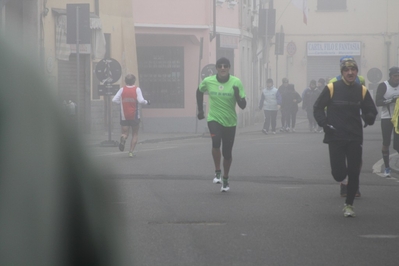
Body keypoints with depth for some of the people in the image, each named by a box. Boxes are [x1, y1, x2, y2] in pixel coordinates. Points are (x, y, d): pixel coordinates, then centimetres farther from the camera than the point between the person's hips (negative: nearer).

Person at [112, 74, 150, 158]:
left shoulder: (122, 90, 0)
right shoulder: (137, 89, -5)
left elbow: (114, 99, -7)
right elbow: (141, 100, -16)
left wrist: (121, 102, 9)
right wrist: (146, 102, 4)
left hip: (124, 116, 1)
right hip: (135, 116, -1)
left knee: (125, 133, 7)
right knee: (135, 134, 13)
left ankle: (123, 138, -30)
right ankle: (131, 151, 2)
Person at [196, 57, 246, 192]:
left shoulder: (236, 82, -10)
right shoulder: (208, 81, -7)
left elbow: (243, 106, -10)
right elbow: (199, 91, 16)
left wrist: (237, 95, -29)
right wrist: (200, 110, 15)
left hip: (230, 121, 0)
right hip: (214, 119, 0)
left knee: (227, 153, 4)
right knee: (216, 142, -28)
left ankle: (225, 179, 26)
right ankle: (217, 172, -10)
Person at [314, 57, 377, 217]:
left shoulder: (362, 91, 3)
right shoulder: (331, 88, -5)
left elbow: (371, 110, 12)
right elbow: (318, 107, 3)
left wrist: (369, 118, -11)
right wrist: (324, 123, -12)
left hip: (355, 138, 2)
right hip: (336, 137, -2)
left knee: (354, 173, 0)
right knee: (339, 174, -7)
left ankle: (349, 204, 16)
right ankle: (340, 174, 31)